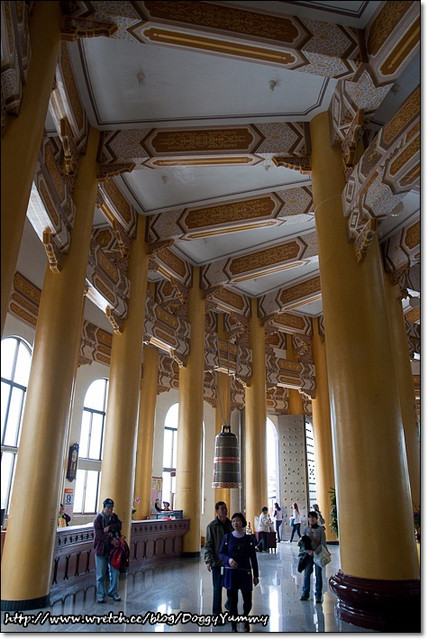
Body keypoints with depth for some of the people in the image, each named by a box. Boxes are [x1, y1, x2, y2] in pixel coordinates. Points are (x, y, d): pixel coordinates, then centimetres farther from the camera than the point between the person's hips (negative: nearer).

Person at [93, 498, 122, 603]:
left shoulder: (114, 516, 6)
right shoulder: (98, 518, -9)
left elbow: (119, 525, -8)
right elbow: (99, 534, -17)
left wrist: (109, 527, -23)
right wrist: (111, 540, -24)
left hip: (113, 548, 4)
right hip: (101, 548, -4)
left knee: (114, 571, 9)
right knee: (101, 574, 3)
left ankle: (113, 592, 24)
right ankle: (100, 594, 16)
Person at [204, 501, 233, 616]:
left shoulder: (231, 524, 5)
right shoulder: (212, 526, -8)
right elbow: (208, 545, -8)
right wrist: (208, 561, -15)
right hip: (217, 561, -4)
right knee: (217, 587, 5)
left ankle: (229, 605, 35)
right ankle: (217, 613, 21)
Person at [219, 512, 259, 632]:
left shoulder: (248, 539, 2)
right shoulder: (227, 537, 0)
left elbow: (253, 558, 6)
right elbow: (221, 553, 2)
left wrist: (256, 575, 6)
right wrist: (228, 559, -19)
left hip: (245, 573, 1)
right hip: (230, 572, 0)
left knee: (248, 601, 6)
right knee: (232, 601, 4)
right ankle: (234, 627, 22)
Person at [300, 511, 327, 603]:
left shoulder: (320, 529, -5)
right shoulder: (306, 529, 4)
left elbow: (323, 543, -7)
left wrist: (315, 552, -16)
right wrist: (308, 551, -10)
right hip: (308, 554, 2)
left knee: (318, 574, 3)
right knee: (306, 573, 3)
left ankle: (318, 595, 15)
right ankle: (305, 593, 17)